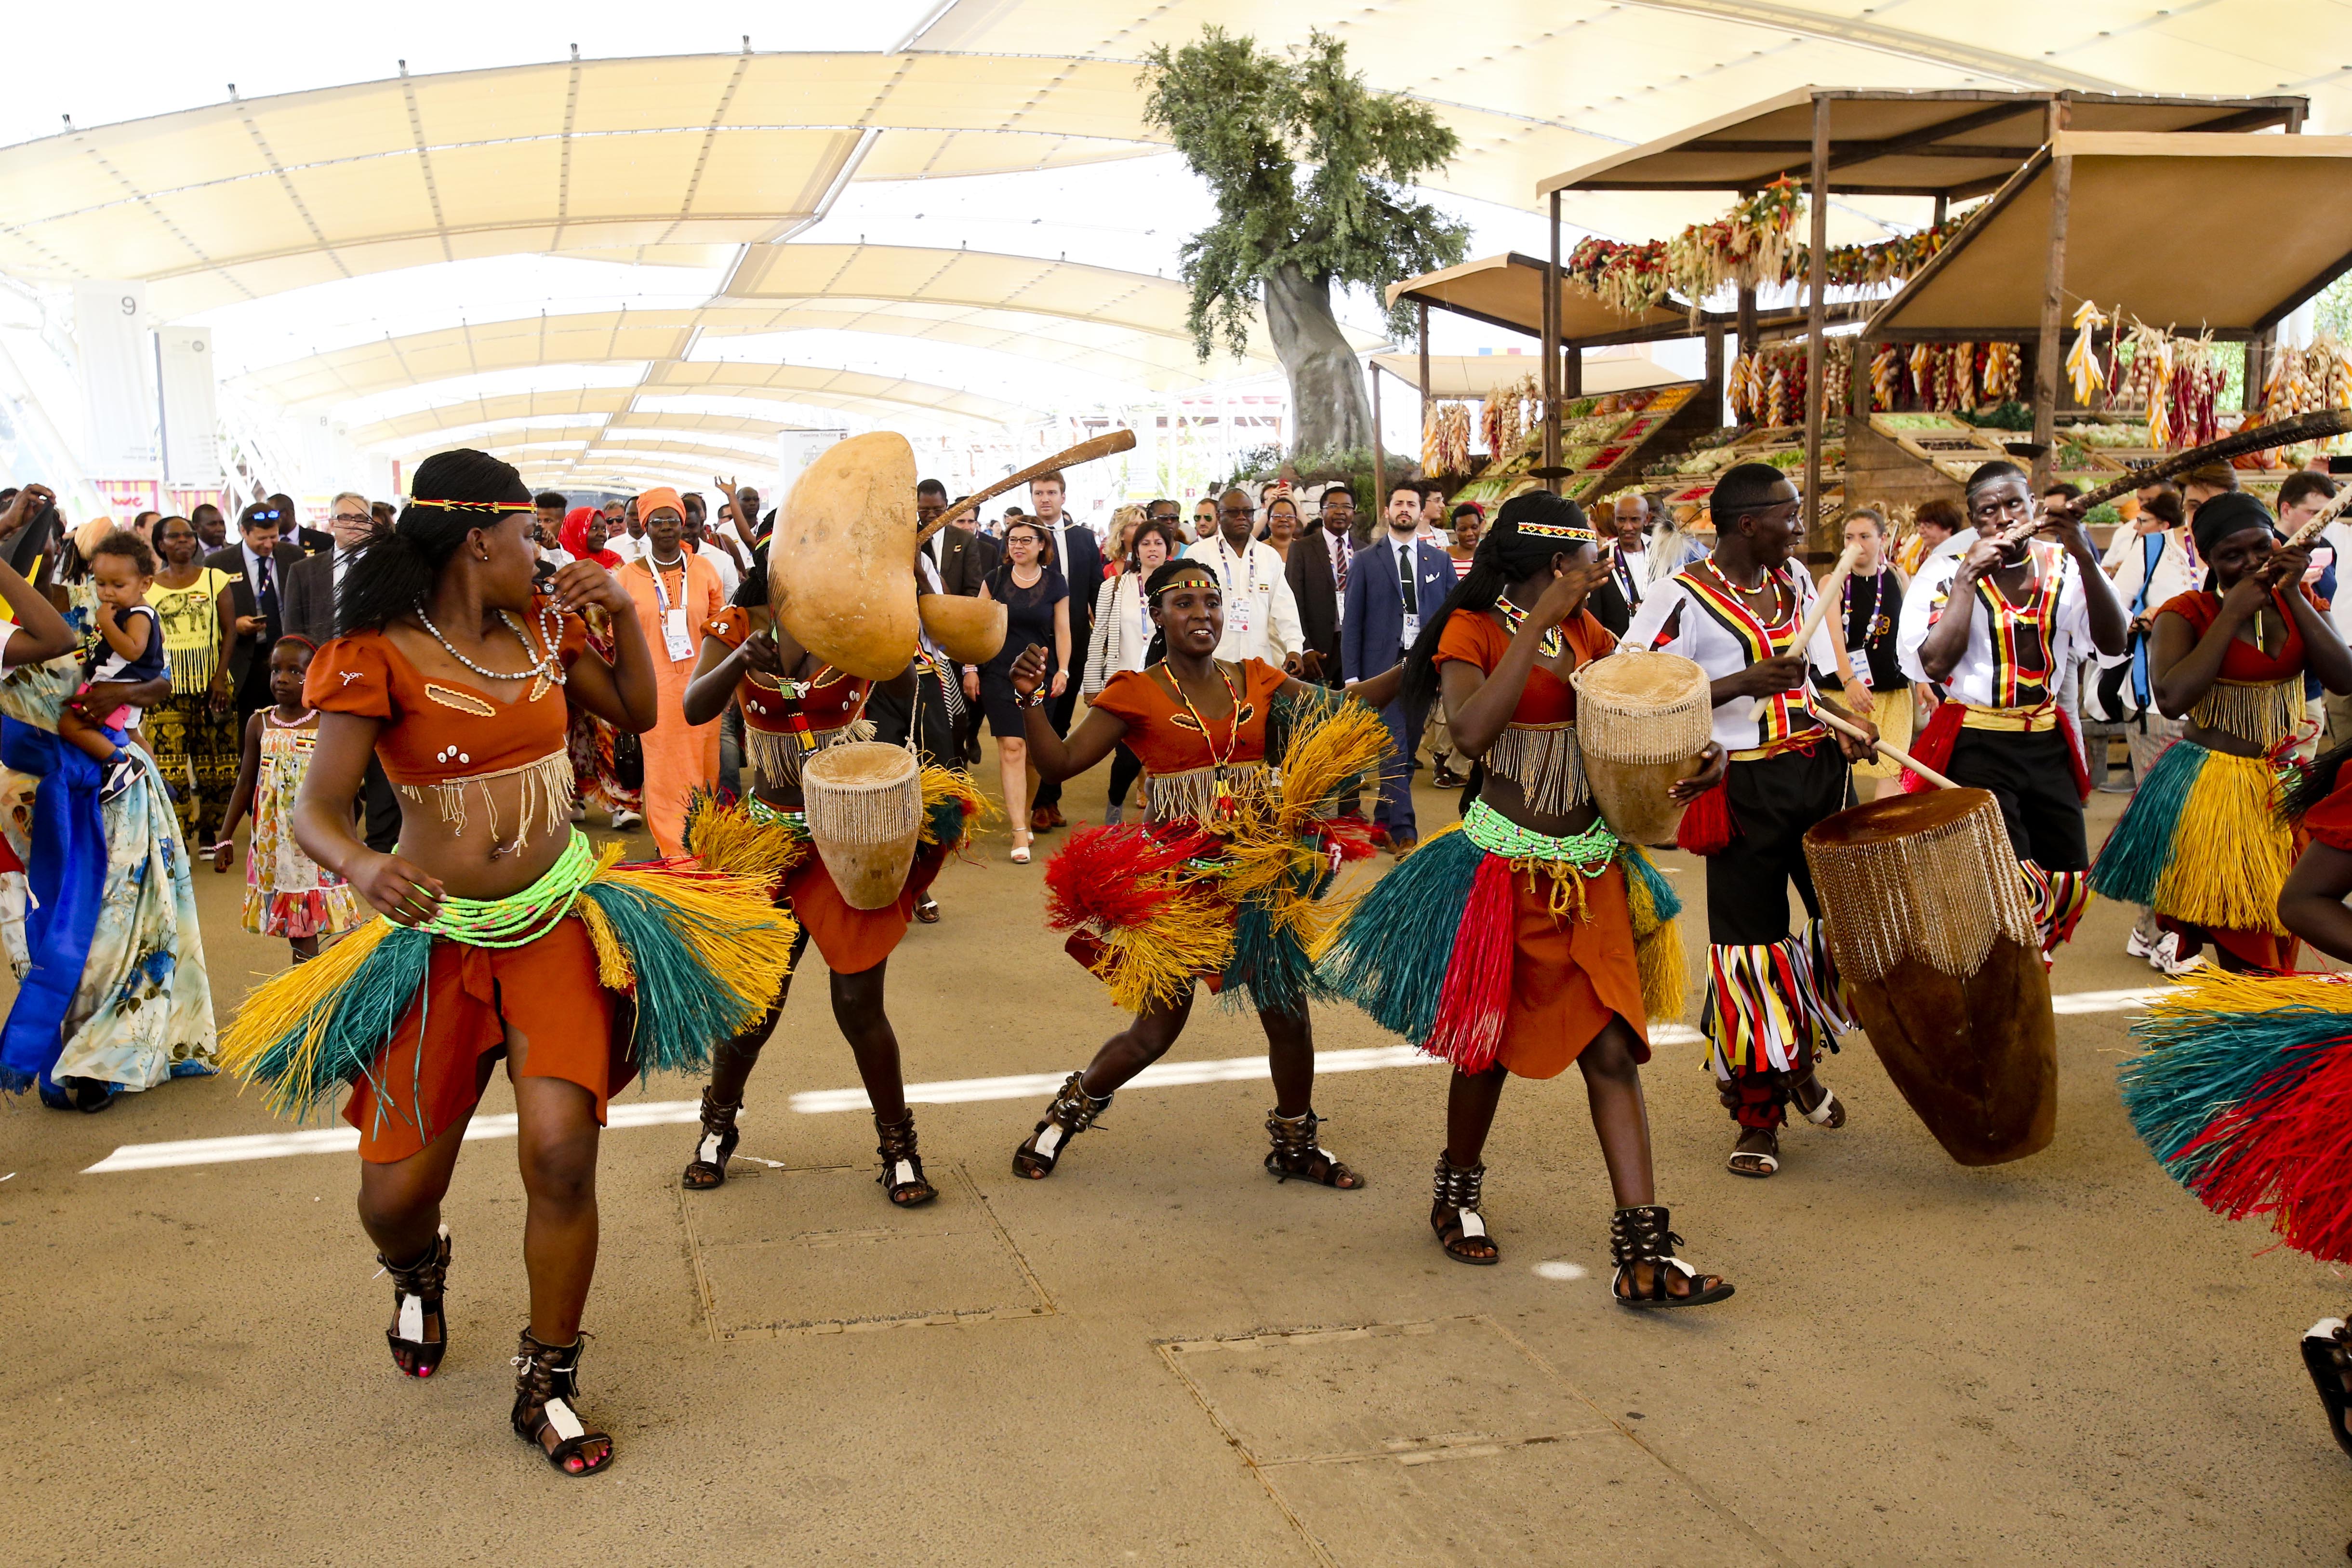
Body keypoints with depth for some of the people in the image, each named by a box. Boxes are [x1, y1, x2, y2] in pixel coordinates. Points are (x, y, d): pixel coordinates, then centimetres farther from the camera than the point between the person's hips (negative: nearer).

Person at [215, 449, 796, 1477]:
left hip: (559, 915, 3)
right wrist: (362, 868, -40)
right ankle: (418, 1272, 41)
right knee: (395, 1190, -1)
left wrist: (624, 614, 1)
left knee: (561, 1148, -13)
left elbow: (638, 711, 18)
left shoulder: (542, 628, 4)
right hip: (437, 933, -2)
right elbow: (314, 811, -17)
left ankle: (548, 1389, 7)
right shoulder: (382, 658, -11)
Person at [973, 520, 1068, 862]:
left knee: (1033, 750, 5)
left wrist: (1063, 670, -3)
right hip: (999, 675, -1)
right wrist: (970, 669, 2)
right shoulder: (995, 579, 4)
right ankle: (1020, 833, -14)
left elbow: (1062, 630, 6)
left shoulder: (1055, 583, 4)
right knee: (1012, 747, -11)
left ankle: (1026, 814, 24)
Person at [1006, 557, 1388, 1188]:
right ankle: (1070, 1109, 31)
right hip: (1175, 875, -3)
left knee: (1288, 1013, 7)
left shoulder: (1258, 683, 6)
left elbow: (1345, 711, 7)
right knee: (1156, 1029, 2)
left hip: (1258, 868, 3)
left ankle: (1295, 1143, 32)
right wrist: (1028, 699, -21)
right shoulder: (1137, 694, -4)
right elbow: (1061, 762, -10)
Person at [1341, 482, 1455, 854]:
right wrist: (1352, 676, -5)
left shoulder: (1439, 561, 10)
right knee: (1394, 750, -10)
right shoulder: (1366, 561, 3)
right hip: (1382, 666, -3)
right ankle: (1404, 832, -11)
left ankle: (1384, 822, 22)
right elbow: (1352, 621, 2)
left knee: (1407, 749, 9)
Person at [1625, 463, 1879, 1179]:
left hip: (1819, 770, 6)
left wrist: (1850, 723, 3)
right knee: (1752, 945, 2)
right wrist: (1746, 682, -25)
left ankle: (1802, 1060, 32)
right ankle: (1756, 1118, 17)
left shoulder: (1795, 580, 11)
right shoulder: (1682, 599, -11)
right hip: (1745, 789, -6)